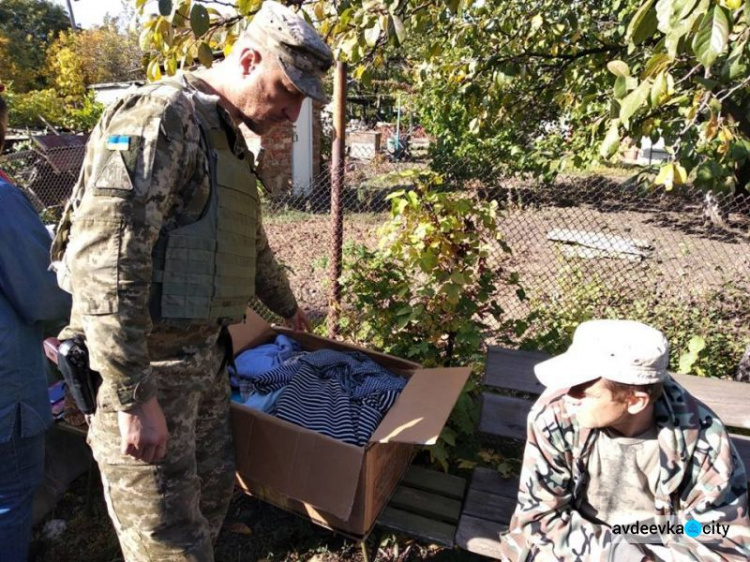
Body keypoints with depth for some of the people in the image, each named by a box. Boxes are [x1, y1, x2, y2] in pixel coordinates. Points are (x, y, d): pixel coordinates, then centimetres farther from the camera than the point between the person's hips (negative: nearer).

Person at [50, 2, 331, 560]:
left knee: (214, 490, 19)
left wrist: (287, 307, 38)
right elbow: (105, 258, -25)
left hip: (205, 357, 9)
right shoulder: (160, 115, -16)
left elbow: (252, 246, 27)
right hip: (143, 367, -8)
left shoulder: (230, 142, 14)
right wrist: (134, 398, -24)